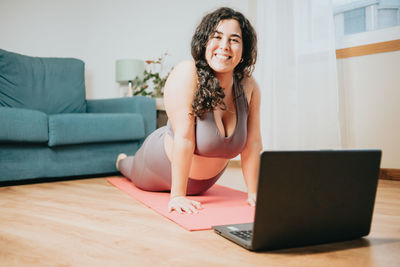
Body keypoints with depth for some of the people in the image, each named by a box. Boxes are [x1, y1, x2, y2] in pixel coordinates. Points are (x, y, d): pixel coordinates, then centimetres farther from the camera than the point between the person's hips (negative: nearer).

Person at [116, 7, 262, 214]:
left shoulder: (248, 86, -19)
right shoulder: (186, 74, -34)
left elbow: (252, 143, -16)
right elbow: (184, 139, -37)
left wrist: (253, 193, -16)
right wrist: (177, 196, -35)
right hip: (165, 169, -3)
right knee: (137, 173, 32)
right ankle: (123, 161, 64)